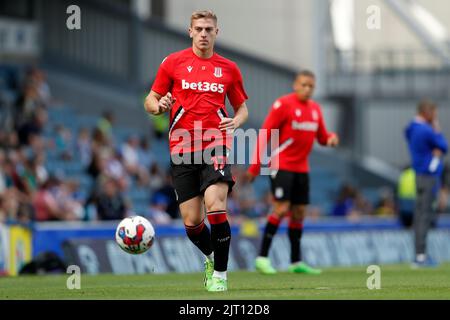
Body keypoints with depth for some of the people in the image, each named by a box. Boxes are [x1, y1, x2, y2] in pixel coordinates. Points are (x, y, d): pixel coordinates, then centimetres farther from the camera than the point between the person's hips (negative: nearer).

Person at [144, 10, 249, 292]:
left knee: (216, 207, -21)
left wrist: (236, 121, -4)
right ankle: (211, 257, 30)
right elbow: (151, 100, 10)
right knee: (192, 221, 0)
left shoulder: (229, 68, 10)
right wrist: (158, 106, -14)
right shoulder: (173, 62, 7)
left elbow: (242, 108, 19)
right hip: (182, 149, 1)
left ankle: (220, 273, -9)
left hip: (216, 145, -1)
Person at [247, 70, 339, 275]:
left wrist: (331, 138, -5)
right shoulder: (283, 104, -9)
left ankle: (296, 262, 15)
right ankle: (262, 257, -12)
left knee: (299, 213, 8)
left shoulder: (315, 108, 12)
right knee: (281, 209, -16)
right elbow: (265, 134, -11)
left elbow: (321, 137, 20)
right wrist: (255, 166, -15)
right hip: (281, 164, -7)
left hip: (301, 168, 7)